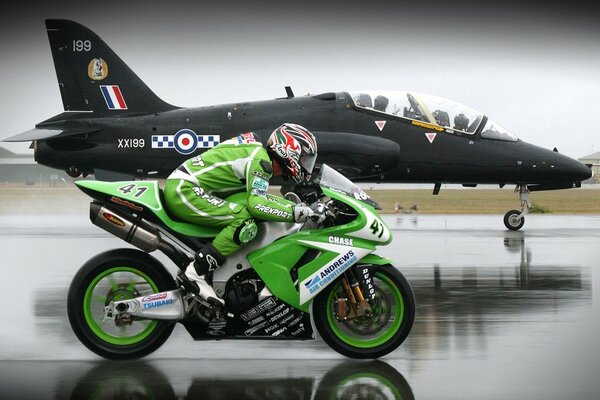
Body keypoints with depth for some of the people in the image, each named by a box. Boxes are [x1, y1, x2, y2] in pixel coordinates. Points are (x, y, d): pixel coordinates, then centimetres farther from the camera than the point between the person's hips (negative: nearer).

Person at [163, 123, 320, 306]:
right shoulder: (260, 161, -12)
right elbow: (257, 204, -24)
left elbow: (256, 195, 24)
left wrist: (295, 203, 20)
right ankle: (196, 272, -19)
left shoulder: (255, 150, 18)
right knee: (247, 224, -21)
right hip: (183, 189, -11)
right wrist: (299, 212, -23)